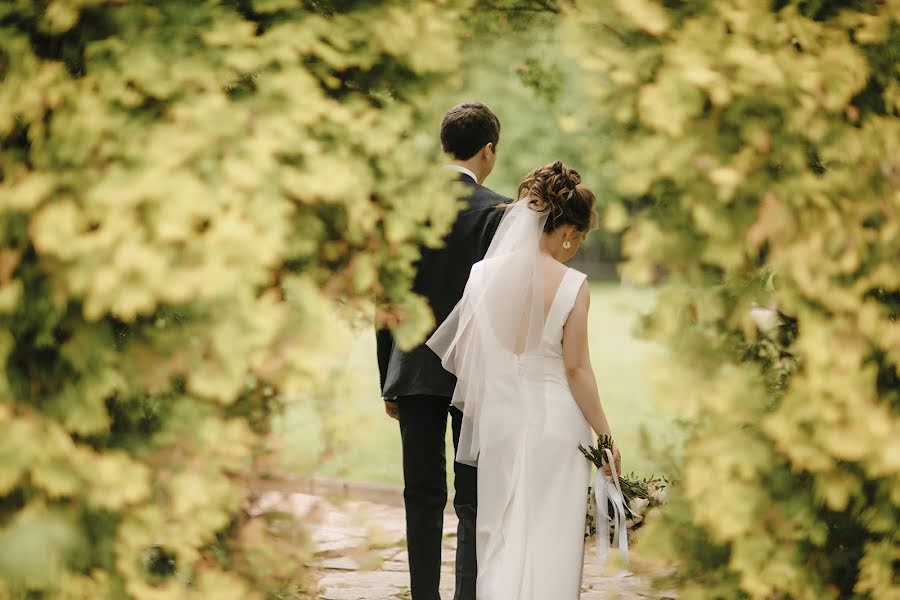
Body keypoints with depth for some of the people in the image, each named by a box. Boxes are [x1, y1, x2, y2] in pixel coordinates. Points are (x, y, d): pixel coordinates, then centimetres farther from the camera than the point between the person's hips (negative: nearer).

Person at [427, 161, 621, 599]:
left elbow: (462, 353, 2)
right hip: (555, 420, -3)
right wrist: (605, 435, -2)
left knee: (500, 534, 13)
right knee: (550, 540, 7)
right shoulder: (572, 286, -12)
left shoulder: (484, 273, -2)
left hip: (499, 416, 3)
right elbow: (576, 369, -11)